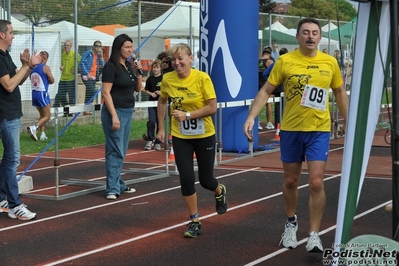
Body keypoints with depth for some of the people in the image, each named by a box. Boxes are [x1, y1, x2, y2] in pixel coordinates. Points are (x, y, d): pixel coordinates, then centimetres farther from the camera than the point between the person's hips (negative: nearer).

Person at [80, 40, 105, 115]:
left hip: (94, 77, 7)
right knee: (93, 92, -17)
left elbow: (103, 65, 6)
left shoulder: (98, 55, 14)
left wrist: (101, 56, -4)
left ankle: (86, 110, 15)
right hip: (87, 76, -7)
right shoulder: (88, 53, -5)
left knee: (89, 94, 10)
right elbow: (82, 63, -10)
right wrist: (87, 73, -14)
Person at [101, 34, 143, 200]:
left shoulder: (129, 66, 10)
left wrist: (138, 73, -1)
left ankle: (118, 184, 19)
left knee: (122, 151, 12)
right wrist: (114, 116, -23)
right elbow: (106, 93, -17)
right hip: (115, 111, -8)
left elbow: (138, 89, 17)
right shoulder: (111, 66, -13)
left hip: (128, 112, 8)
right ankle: (112, 189, -8)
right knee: (115, 151, -9)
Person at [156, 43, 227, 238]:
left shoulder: (202, 78, -17)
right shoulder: (167, 79, -7)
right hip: (180, 137, 2)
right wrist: (161, 128, 9)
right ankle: (195, 221, 11)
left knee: (206, 180, 8)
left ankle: (220, 192, 46)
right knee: (186, 179, -5)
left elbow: (212, 108, -17)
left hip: (204, 136, -2)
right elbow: (162, 102, 12)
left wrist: (187, 115, -26)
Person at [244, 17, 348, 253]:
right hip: (291, 129, 0)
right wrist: (251, 116, -13)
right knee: (290, 181, 13)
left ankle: (314, 234, 2)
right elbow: (266, 90, -2)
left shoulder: (330, 62, 0)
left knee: (316, 182, -8)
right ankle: (291, 223, 37)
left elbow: (340, 93, 13)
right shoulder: (285, 61, -5)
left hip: (319, 130, 0)